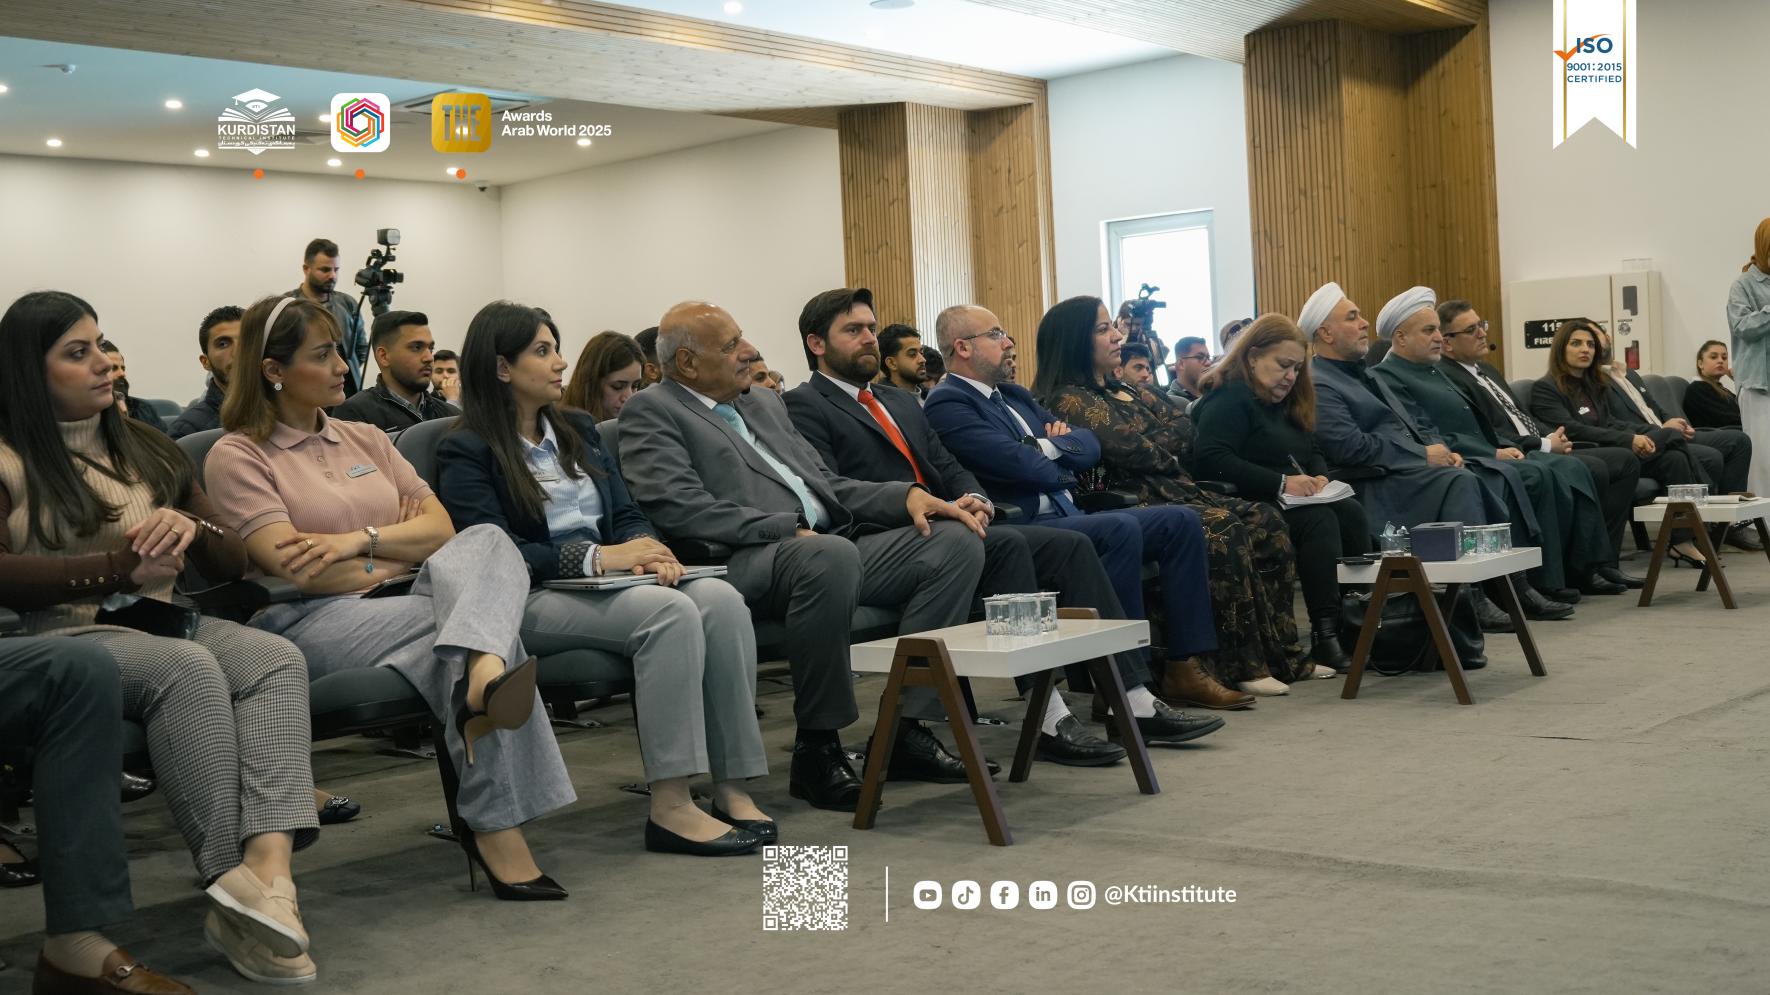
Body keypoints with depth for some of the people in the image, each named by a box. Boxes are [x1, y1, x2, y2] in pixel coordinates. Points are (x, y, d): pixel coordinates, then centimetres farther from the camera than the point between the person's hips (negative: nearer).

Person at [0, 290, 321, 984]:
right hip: (61, 635, -5)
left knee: (276, 659, -28)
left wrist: (190, 527, -2)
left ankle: (270, 864, -48)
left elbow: (232, 563, 21)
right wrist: (111, 568, -15)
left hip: (160, 621, 5)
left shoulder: (147, 449, 24)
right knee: (189, 669, -36)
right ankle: (243, 888, -37)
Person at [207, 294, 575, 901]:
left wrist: (361, 540, -7)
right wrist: (395, 566, -1)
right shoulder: (237, 456, 5)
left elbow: (440, 525, 12)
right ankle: (495, 828, -37)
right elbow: (295, 569, -9)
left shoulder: (365, 439, 24)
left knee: (484, 540, -27)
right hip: (311, 624, -5)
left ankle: (481, 679, -58)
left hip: (403, 605, 5)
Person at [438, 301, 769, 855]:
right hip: (533, 601, -6)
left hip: (607, 584, 6)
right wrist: (596, 557, -20)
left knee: (721, 599, -24)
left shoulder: (579, 431, 23)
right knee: (670, 611, -33)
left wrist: (646, 551, -7)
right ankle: (670, 808, -33)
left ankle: (733, 789, -26)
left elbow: (625, 512, 18)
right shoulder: (466, 454, 1)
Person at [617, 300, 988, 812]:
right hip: (746, 563, -8)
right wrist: (788, 529, -18)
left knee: (957, 540, -7)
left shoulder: (765, 402, 28)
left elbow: (826, 483, 26)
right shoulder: (651, 413, 3)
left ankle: (906, 728, -10)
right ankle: (816, 748, -23)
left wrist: (908, 496, 8)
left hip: (833, 547, 8)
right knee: (830, 555, -39)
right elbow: (679, 507, -13)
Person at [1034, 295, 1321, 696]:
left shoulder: (1120, 391, 23)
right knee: (1224, 529, -30)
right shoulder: (1069, 400, -6)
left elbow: (1183, 428, 14)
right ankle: (1241, 665, -24)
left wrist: (1150, 446, -5)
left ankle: (1281, 655, -8)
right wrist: (1168, 451, 3)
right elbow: (1130, 451, -16)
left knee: (1266, 521, -7)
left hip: (1172, 490, 9)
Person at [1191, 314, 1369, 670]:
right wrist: (1281, 483, -22)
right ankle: (1325, 635, -33)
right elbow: (1212, 460, -21)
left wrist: (1319, 477, 0)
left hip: (1292, 500, 8)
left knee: (1351, 511, -20)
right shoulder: (1228, 399, -7)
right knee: (1320, 521, -31)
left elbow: (1313, 451, 26)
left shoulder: (1286, 404, 23)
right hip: (1250, 504, -8)